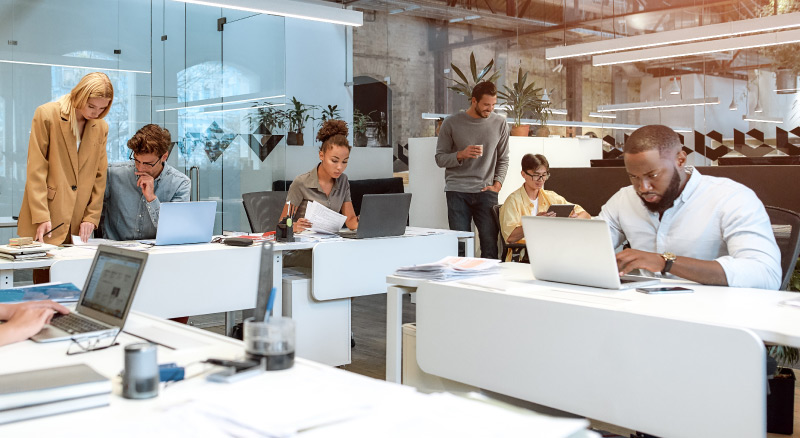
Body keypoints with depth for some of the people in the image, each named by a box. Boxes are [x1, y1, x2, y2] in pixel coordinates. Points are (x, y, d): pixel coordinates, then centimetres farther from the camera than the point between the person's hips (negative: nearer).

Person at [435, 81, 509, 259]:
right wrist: (461, 155, -12)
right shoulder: (451, 123, 4)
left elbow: (503, 159, 15)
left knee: (490, 241, -7)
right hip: (457, 191, -1)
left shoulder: (500, 123, 10)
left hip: (485, 191, 1)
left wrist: (497, 184, 1)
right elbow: (440, 158, 6)